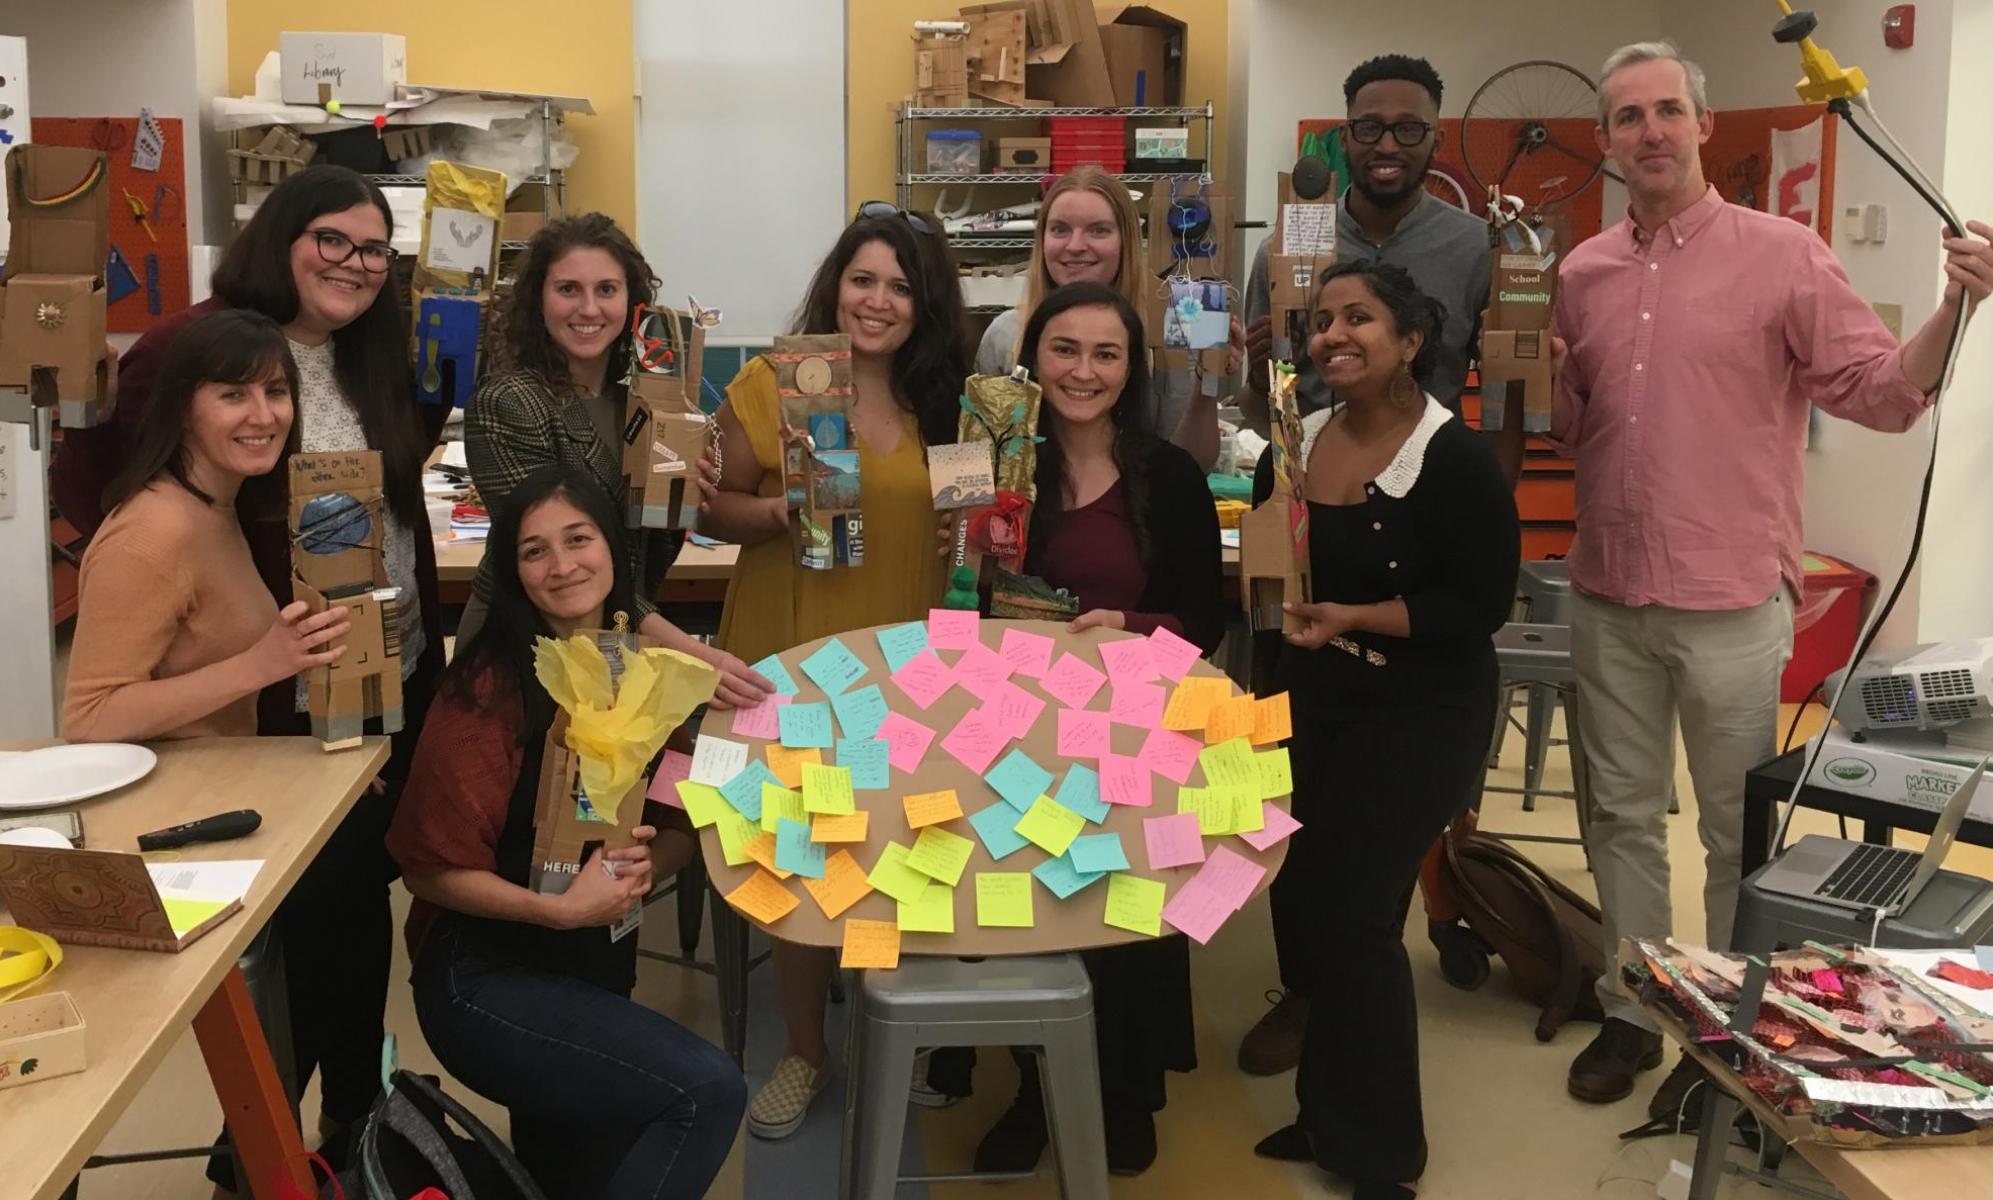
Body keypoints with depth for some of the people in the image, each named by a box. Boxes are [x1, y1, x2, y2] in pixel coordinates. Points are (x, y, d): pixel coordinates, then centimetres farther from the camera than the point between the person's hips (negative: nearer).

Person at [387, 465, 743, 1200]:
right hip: (486, 976, -6)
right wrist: (559, 908, -26)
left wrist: (642, 867, -16)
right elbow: (431, 867, -15)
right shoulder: (491, 687, -17)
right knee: (709, 1093, -18)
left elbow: (686, 822, 5)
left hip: (598, 965, 6)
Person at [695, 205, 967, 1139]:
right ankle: (804, 1050, 25)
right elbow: (715, 511, -1)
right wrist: (777, 513, -21)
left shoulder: (947, 398, 3)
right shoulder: (769, 385, -6)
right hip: (791, 659, -2)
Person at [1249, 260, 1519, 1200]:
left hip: (1416, 717, -6)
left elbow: (1482, 603, -18)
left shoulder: (1456, 460, -16)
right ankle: (1328, 1114, 31)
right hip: (1307, 704, 7)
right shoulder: (1297, 440, 4)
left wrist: (1356, 618, -24)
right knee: (1300, 904, 10)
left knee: (1352, 916, -6)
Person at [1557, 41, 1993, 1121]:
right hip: (1608, 604, 4)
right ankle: (1629, 1013, 31)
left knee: (1738, 834, 9)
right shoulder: (1581, 274, 6)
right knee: (1624, 817, 15)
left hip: (1732, 608, -4)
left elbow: (1884, 392, -7)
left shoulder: (1782, 254, -6)